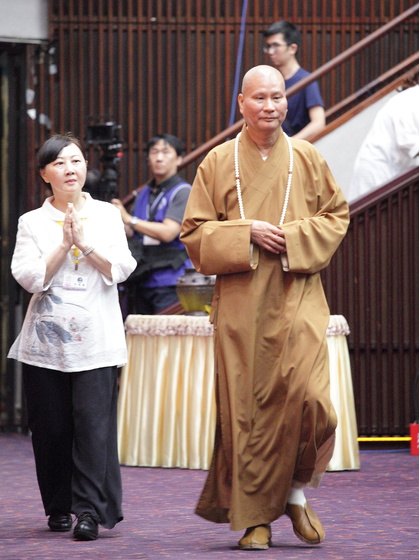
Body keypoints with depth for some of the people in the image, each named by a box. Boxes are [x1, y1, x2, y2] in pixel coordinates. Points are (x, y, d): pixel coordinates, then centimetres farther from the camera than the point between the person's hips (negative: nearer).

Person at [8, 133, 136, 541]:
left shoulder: (107, 215, 10)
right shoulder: (32, 222, 9)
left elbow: (121, 269, 1)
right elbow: (28, 276, -4)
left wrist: (85, 243, -9)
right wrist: (64, 245, -11)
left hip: (96, 340, -1)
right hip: (46, 338, 1)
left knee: (93, 422, -11)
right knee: (50, 426, 1)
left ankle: (90, 510, -11)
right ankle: (59, 507, 14)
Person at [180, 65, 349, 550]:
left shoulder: (307, 159, 8)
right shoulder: (218, 163, 6)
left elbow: (336, 216, 11)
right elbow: (195, 232, 5)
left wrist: (294, 237, -6)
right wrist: (246, 233, -11)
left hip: (297, 299, 0)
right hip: (240, 302, 0)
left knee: (308, 397, -14)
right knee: (246, 406, -2)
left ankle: (296, 493, 10)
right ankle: (256, 517, 7)